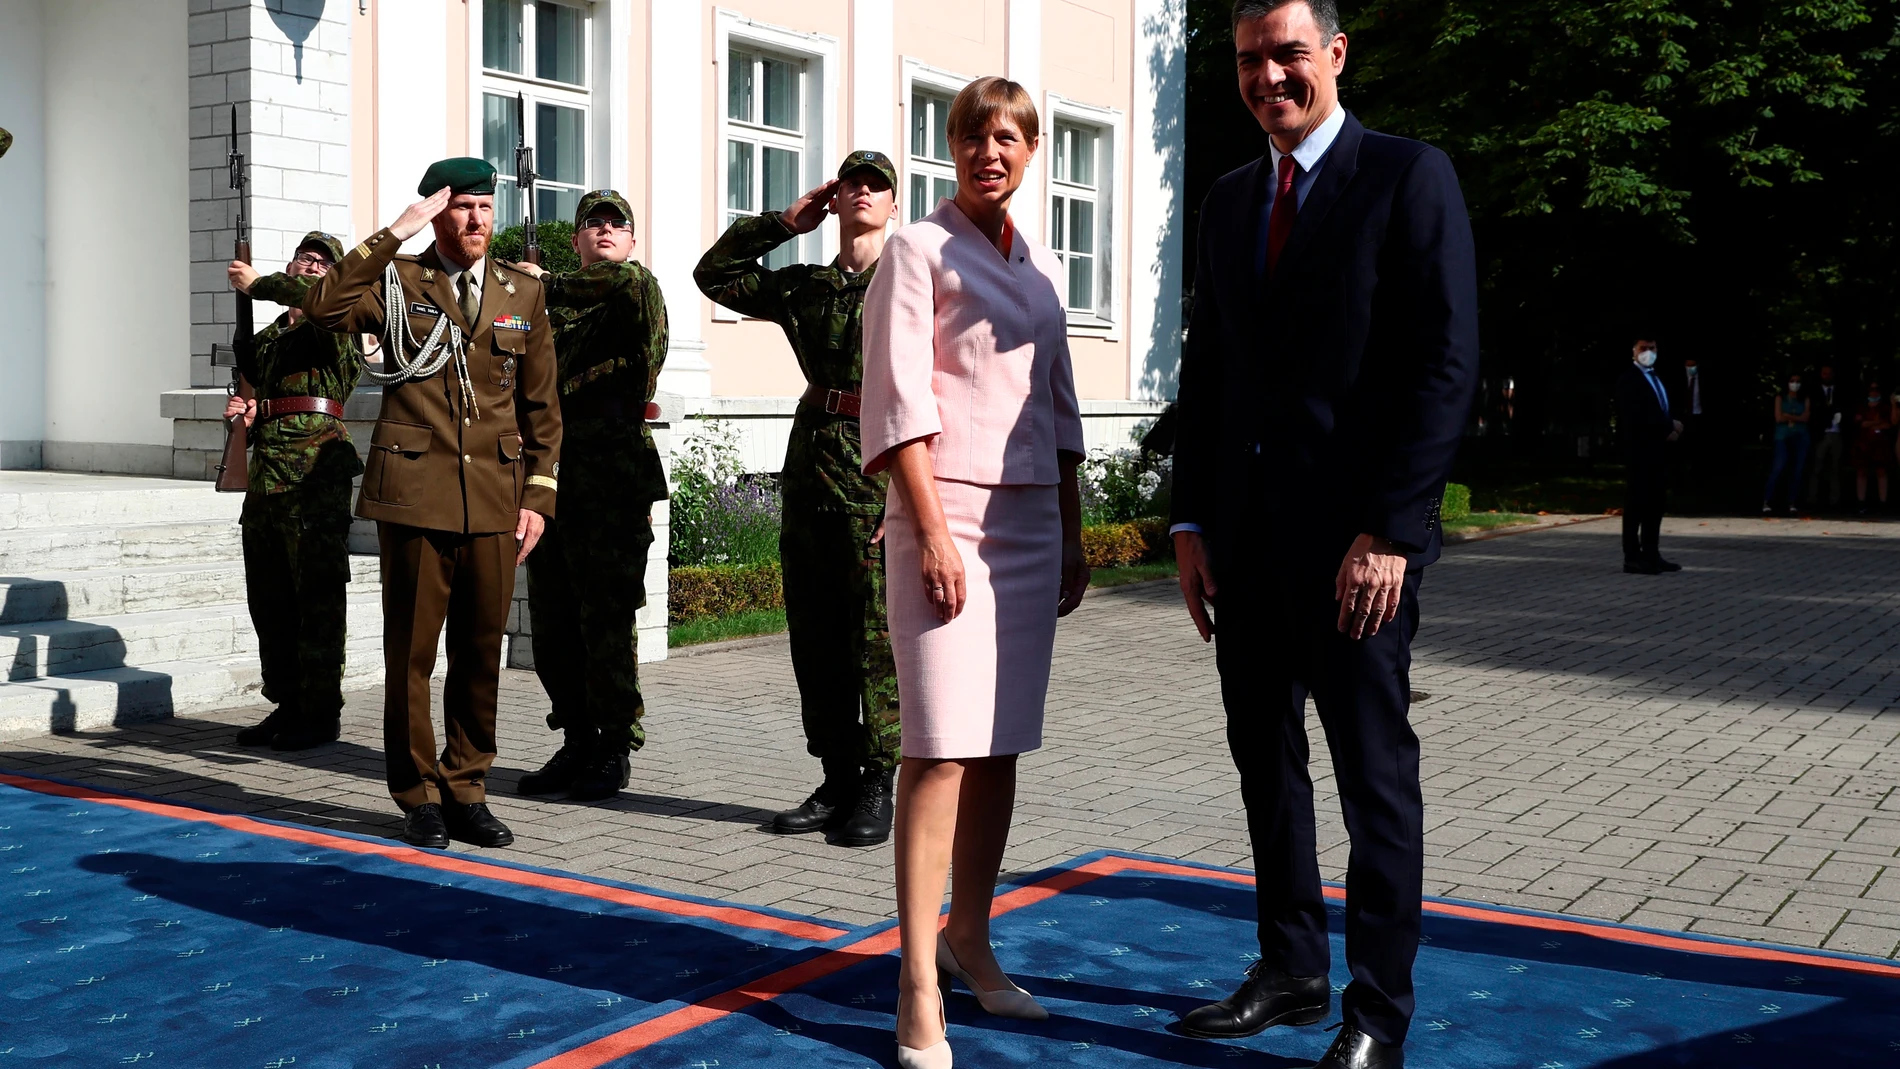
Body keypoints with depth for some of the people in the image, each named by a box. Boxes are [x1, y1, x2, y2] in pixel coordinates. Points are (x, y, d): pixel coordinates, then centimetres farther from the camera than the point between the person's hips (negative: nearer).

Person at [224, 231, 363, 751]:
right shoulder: (265, 341, 23)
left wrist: (257, 285, -10)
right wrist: (244, 416, 6)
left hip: (316, 476, -7)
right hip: (266, 475, 8)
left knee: (317, 596, -5)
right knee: (269, 598, 10)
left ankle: (321, 712, 1)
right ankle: (287, 704, 20)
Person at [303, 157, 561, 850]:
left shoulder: (523, 294, 13)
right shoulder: (397, 282, 5)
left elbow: (542, 407, 14)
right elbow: (324, 308, -16)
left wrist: (538, 495, 6)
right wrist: (395, 234, -16)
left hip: (495, 498, 3)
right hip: (415, 493, -2)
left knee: (481, 651, 6)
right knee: (410, 650, 2)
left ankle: (466, 789, 18)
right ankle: (419, 796, 14)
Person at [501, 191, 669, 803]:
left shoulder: (639, 288, 3)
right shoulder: (549, 303, 20)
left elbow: (627, 281, -21)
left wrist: (547, 282, -8)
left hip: (612, 481, -6)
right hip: (552, 474, 6)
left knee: (606, 620, -3)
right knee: (552, 621, 8)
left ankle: (614, 752, 7)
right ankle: (577, 745, 19)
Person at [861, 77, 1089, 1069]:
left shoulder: (1041, 268, 17)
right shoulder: (917, 251, -2)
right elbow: (898, 401, -9)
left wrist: (1073, 536, 14)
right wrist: (932, 531, -17)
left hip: (1032, 521, 6)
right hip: (948, 511, -6)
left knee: (1001, 742, 9)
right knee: (943, 747, -10)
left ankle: (968, 934, 23)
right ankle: (918, 986, -7)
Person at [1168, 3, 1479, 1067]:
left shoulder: (1409, 175, -5)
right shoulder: (1231, 200, 15)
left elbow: (1447, 366, -11)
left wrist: (1386, 531, -17)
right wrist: (1192, 521, 9)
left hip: (1356, 538, -6)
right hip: (1246, 534, 7)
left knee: (1376, 774, 2)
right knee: (1267, 761, 13)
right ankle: (1292, 972, 28)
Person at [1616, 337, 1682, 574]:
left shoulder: (1656, 379, 20)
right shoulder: (1629, 380, -9)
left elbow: (1663, 412, 21)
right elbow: (1636, 417, -20)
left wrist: (1672, 428, -1)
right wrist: (1669, 426, -13)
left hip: (1658, 450, 9)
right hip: (1640, 450, -9)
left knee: (1656, 503, 9)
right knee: (1636, 505, -7)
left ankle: (1650, 554, 14)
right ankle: (1632, 558, -5)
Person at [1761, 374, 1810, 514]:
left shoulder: (1805, 400, 14)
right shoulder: (1780, 398, 9)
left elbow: (1805, 418, 0)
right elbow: (1779, 418, -3)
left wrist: (1788, 416, -7)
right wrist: (1797, 417, -1)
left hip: (1800, 438, 3)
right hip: (1783, 437, -3)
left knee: (1797, 471, -2)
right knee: (1778, 468, -15)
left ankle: (1792, 503, 2)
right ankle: (1766, 502, -15)